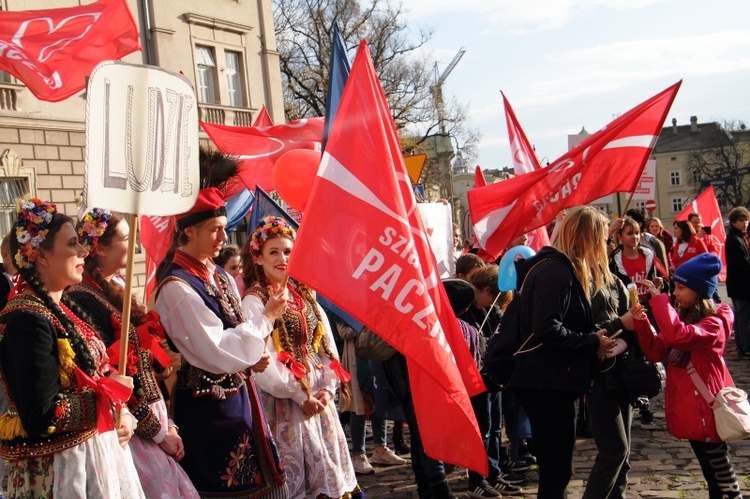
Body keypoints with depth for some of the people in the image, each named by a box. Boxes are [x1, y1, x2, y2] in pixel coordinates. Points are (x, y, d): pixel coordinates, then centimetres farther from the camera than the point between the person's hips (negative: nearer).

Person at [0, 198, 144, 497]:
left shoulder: (64, 308, 8)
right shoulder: (27, 319, -20)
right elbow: (42, 416, -26)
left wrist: (122, 415, -2)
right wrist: (112, 393, -14)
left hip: (97, 451, 9)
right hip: (59, 469, -9)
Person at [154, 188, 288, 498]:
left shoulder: (219, 276, 8)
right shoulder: (177, 287, -18)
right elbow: (215, 352, -21)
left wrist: (252, 358, -2)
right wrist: (267, 316, -16)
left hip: (239, 394, 8)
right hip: (208, 405, -8)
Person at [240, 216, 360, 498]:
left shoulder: (304, 296, 13)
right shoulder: (254, 301, -7)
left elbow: (326, 346, 8)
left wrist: (327, 388, -7)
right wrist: (301, 395, -15)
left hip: (319, 397, 6)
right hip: (284, 401, -6)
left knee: (329, 462, 9)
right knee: (296, 470, -1)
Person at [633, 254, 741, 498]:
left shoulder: (715, 322, -15)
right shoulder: (682, 316, 10)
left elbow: (679, 336, -35)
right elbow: (657, 352, 2)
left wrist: (659, 299, -30)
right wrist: (642, 324, -13)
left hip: (706, 407, -8)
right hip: (688, 407, 8)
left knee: (722, 474, 0)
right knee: (710, 472, 18)